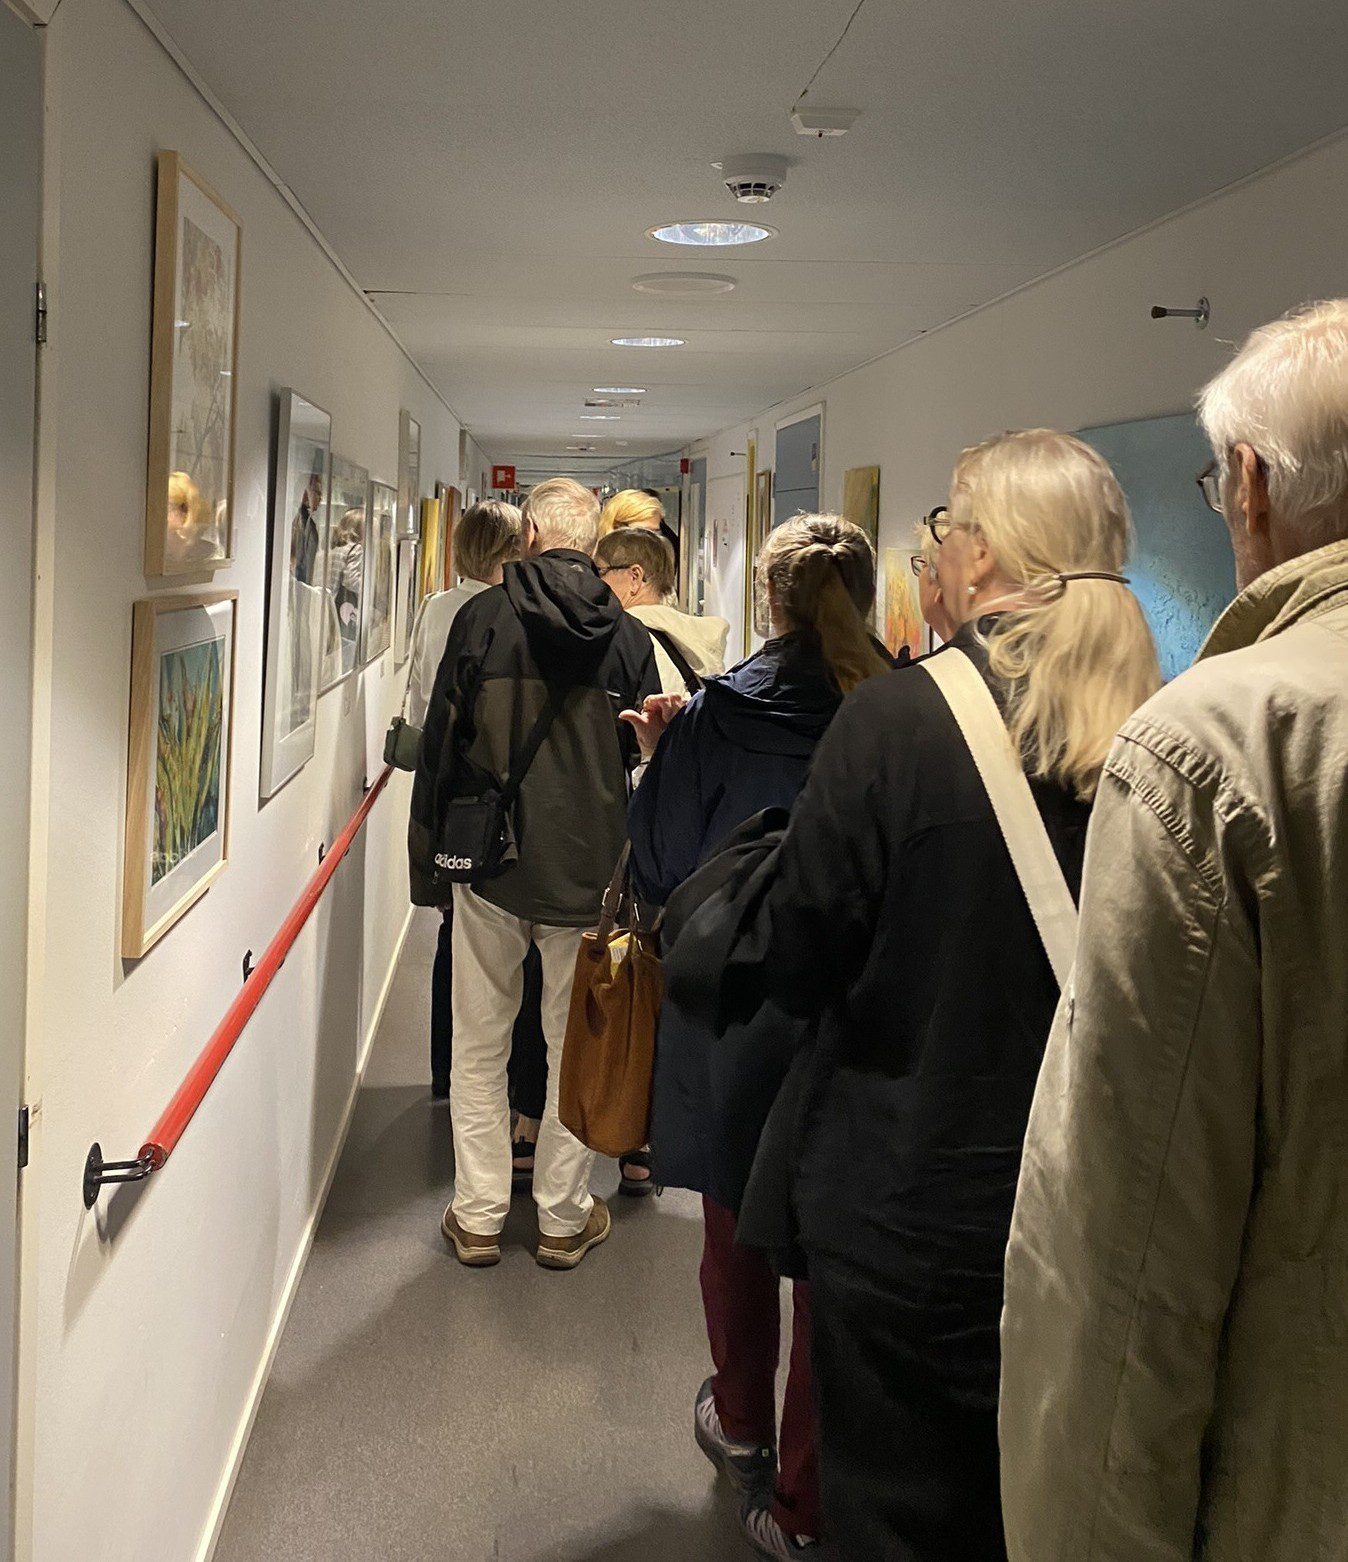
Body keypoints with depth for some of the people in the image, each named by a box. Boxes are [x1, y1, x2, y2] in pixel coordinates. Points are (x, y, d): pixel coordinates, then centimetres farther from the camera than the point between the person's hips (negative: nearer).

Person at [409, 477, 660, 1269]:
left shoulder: (482, 616, -5)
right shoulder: (630, 635, -2)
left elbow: (441, 738, -2)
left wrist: (429, 854, 6)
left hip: (491, 862, -1)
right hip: (588, 868, 1)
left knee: (480, 1047, 12)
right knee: (578, 1046, 13)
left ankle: (479, 1216, 19)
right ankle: (564, 1217, 21)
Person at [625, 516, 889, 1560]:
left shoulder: (717, 716, -13)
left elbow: (661, 867, -6)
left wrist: (658, 757, 7)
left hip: (732, 1013, 0)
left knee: (738, 1233, 22)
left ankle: (741, 1427, 44)